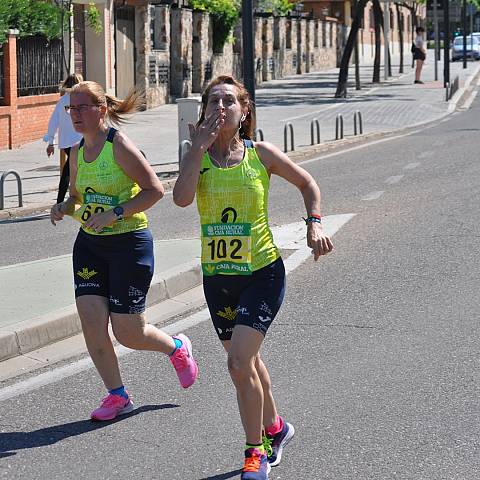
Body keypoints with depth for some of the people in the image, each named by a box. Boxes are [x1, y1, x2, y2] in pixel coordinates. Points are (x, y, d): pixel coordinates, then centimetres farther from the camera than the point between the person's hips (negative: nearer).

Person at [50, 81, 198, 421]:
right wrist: (64, 208, -2)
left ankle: (177, 348, 31)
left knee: (128, 332, -1)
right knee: (91, 320, -6)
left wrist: (115, 213, -23)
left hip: (129, 243, -6)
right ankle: (117, 396, 8)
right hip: (90, 244, 7)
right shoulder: (77, 153, 8)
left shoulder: (119, 145, -14)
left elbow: (155, 190, -16)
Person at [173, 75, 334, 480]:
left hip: (262, 272, -4)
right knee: (247, 361, 18)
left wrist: (314, 223, -2)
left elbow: (307, 183, 11)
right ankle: (274, 428, 42)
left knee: (239, 362, -16)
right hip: (217, 277, 4)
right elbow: (182, 197, -21)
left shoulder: (261, 154, -4)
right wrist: (200, 146, -17)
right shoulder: (197, 157, -1)